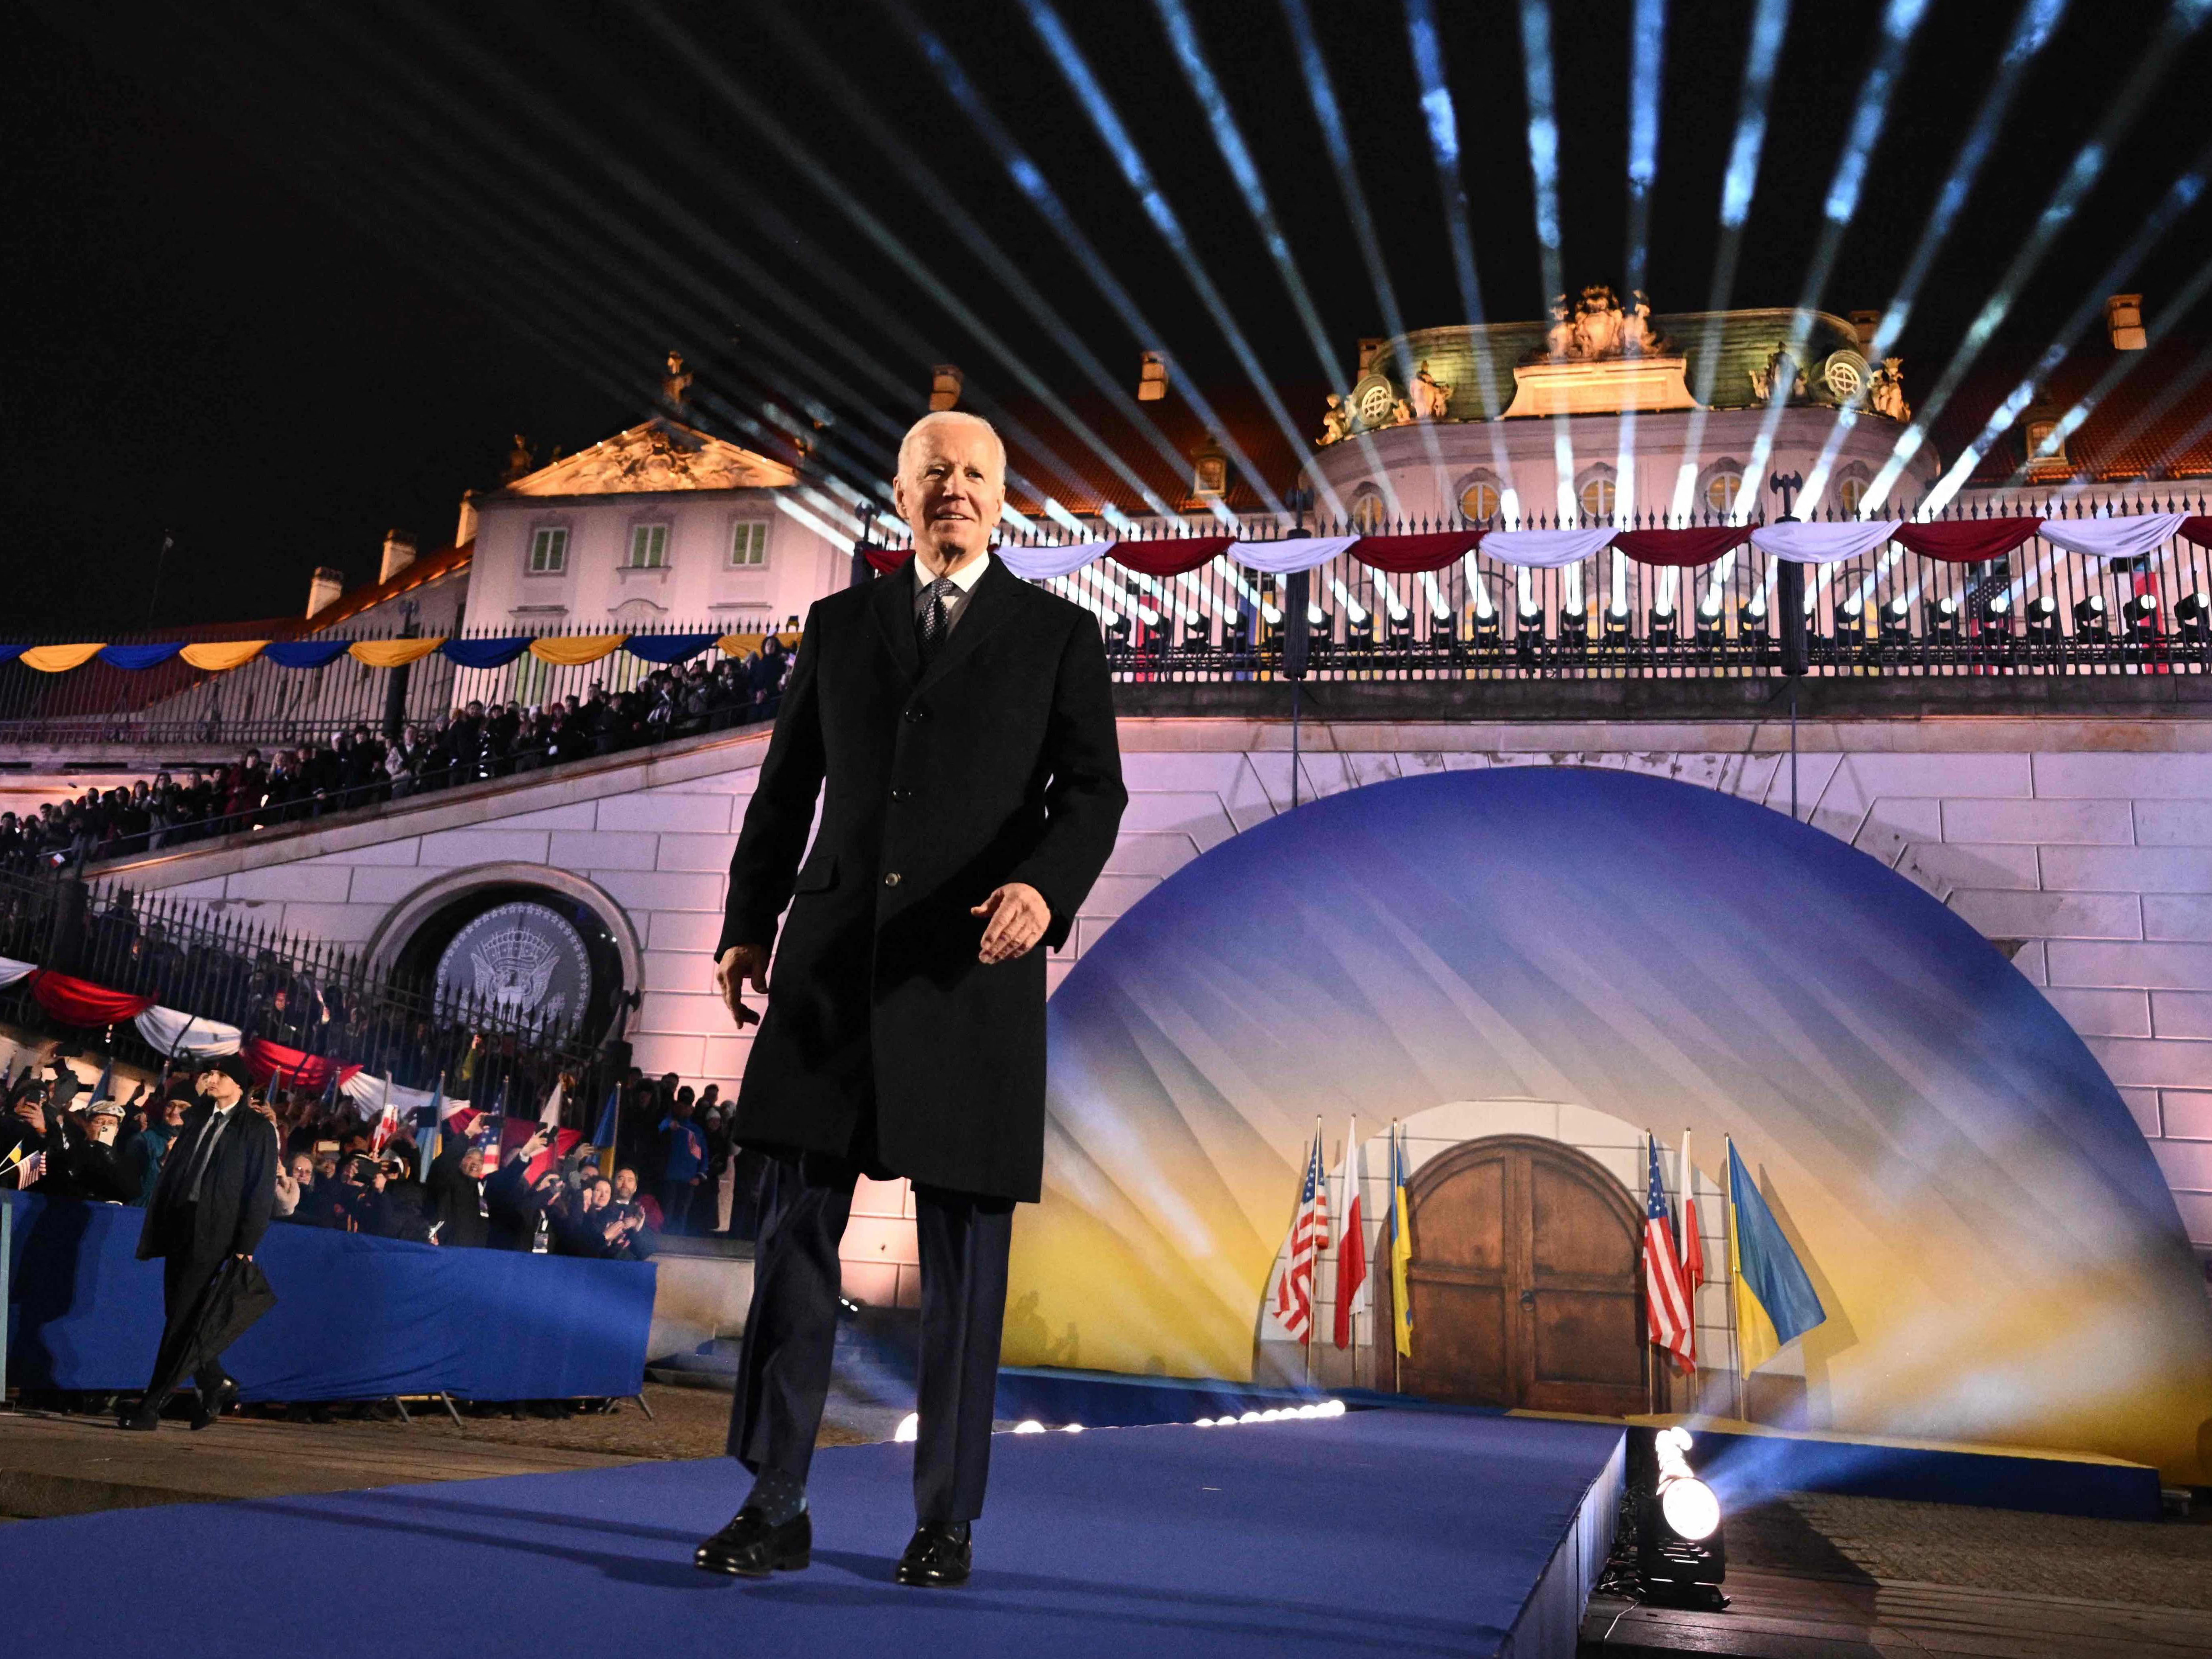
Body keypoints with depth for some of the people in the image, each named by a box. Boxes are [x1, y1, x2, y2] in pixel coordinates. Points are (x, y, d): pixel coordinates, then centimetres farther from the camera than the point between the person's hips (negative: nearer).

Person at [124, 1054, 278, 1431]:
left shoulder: (258, 1130, -2)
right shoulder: (196, 1119, 15)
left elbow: (261, 1191, -5)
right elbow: (172, 1171, 15)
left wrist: (246, 1247, -10)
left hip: (213, 1231, -6)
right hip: (180, 1223, 6)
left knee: (180, 1317, -7)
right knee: (179, 1315, 9)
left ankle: (152, 1405, 0)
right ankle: (216, 1386, 25)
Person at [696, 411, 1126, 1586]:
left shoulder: (1059, 635, 6)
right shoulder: (839, 625, 14)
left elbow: (1092, 794, -5)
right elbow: (785, 788, 14)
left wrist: (1045, 889, -25)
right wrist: (745, 929, 5)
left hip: (972, 973, -2)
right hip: (835, 962, 2)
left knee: (963, 1256, 4)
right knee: (799, 1233, 1)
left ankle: (946, 1516, 18)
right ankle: (773, 1507, 12)